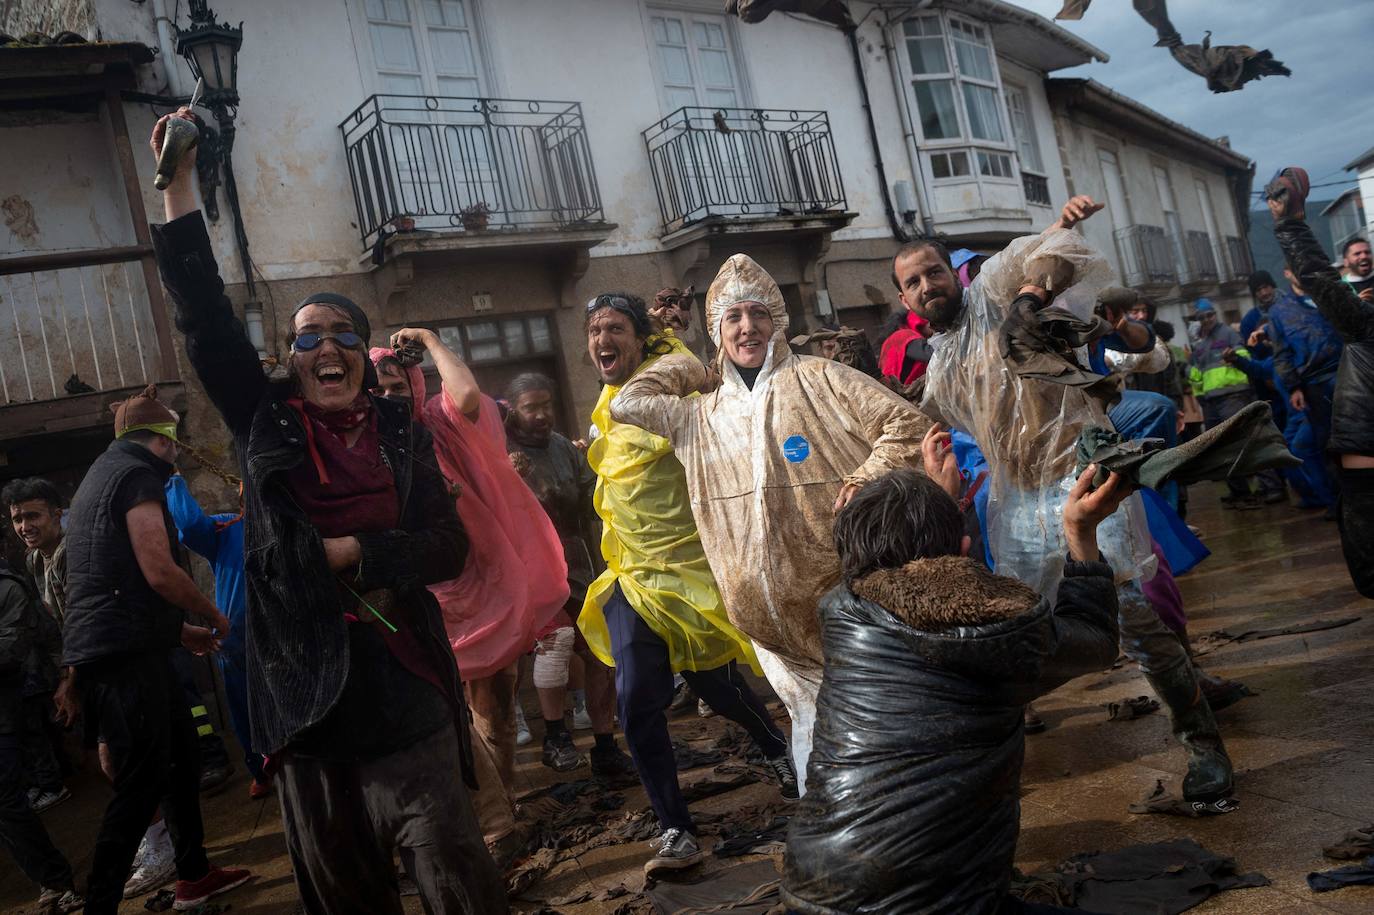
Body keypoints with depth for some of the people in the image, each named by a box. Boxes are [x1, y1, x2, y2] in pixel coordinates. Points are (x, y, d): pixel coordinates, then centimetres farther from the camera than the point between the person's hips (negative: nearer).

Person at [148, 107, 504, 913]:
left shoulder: (402, 435, 7)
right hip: (306, 693, 1)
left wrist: (351, 553, -9)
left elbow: (449, 546, 2)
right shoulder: (265, 425, 6)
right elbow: (206, 319, -2)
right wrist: (179, 184, -6)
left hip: (405, 694, -1)